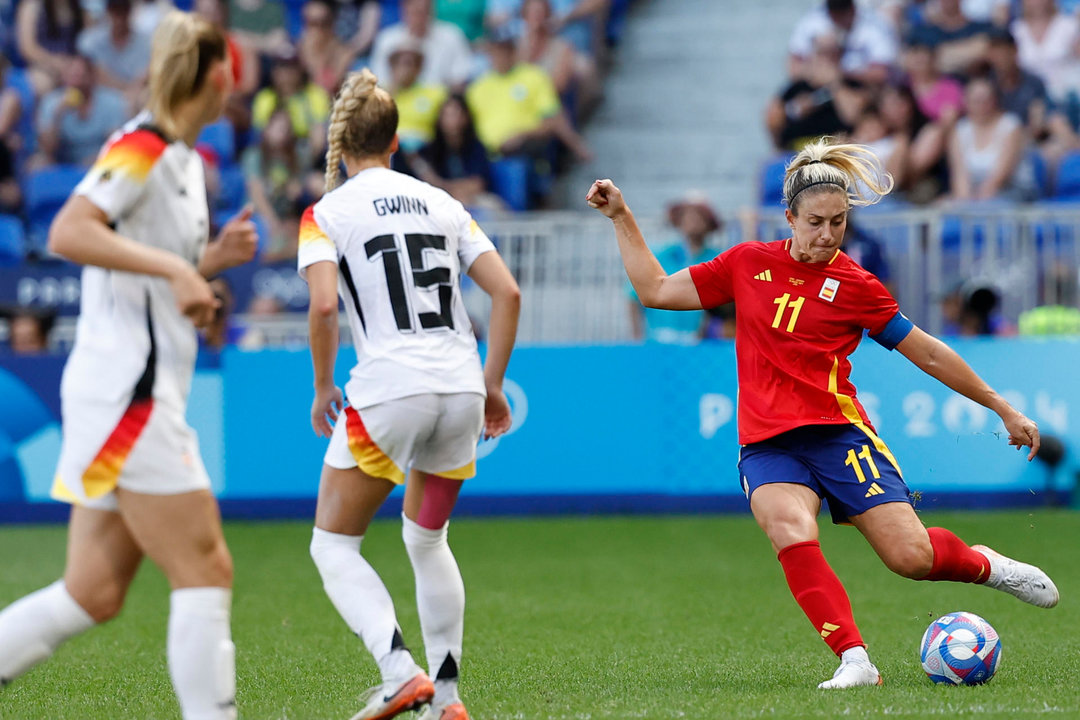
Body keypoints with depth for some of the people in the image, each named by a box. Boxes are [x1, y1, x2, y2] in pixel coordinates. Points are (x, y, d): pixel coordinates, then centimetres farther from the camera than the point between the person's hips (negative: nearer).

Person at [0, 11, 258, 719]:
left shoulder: (184, 158, 17)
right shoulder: (143, 146, -11)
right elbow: (68, 233, -25)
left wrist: (213, 258, 10)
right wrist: (174, 267, -27)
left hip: (144, 393, 9)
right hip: (127, 392, -9)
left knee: (94, 593, 7)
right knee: (205, 571, -7)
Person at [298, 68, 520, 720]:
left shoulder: (327, 213, 2)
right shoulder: (442, 203, 15)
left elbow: (324, 305, -14)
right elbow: (507, 292, 7)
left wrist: (323, 387, -1)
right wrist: (492, 385, 14)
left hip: (389, 391, -5)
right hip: (460, 389, 5)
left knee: (334, 545, 7)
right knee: (427, 539, 24)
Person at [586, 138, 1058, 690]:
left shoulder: (855, 285, 3)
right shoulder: (748, 263, 10)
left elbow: (929, 355, 9)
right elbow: (656, 291, 18)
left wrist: (1003, 408, 12)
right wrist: (621, 218, 14)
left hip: (838, 433, -1)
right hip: (766, 447, 1)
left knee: (911, 555, -13)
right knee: (791, 531, -32)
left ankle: (982, 565, 22)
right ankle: (854, 660, -32)